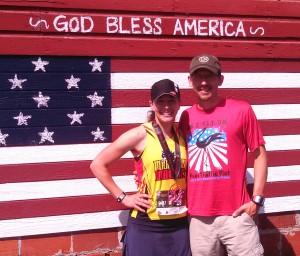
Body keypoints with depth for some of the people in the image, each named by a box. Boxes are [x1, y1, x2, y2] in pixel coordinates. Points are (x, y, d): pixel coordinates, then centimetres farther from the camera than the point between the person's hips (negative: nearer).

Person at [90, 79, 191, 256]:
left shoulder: (183, 136, 5)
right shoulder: (140, 135, -10)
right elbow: (98, 165, -6)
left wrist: (189, 201, 5)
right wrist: (123, 197, -7)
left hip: (179, 225, 5)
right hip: (146, 226, -4)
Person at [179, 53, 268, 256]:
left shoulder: (241, 110, -2)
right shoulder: (186, 116, 7)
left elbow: (260, 155, 0)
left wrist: (257, 199, -6)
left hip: (235, 214, -3)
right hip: (198, 217, 3)